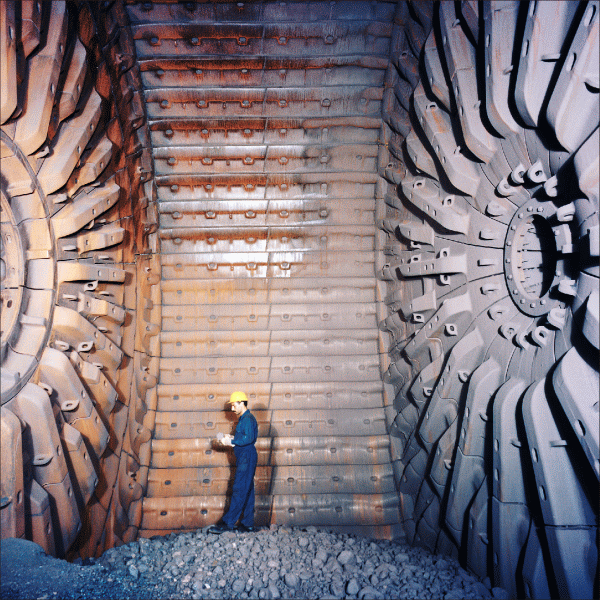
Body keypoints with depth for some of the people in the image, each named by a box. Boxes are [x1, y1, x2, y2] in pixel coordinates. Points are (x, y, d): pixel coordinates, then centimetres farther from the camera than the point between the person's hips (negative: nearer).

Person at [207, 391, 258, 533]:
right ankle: (247, 524, 16)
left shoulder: (248, 418, -13)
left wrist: (231, 441, -18)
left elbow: (249, 438, -24)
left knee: (239, 491, -8)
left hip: (247, 458, -10)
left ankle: (227, 523, -7)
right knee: (247, 491, 11)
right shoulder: (244, 418, 19)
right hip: (243, 458, 10)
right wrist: (232, 438, 7)